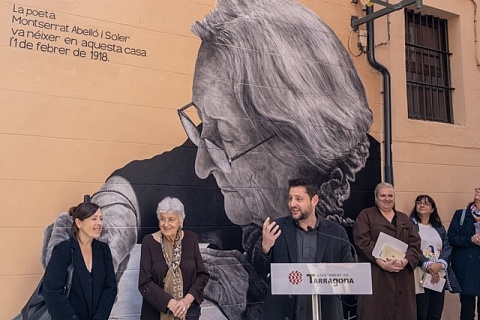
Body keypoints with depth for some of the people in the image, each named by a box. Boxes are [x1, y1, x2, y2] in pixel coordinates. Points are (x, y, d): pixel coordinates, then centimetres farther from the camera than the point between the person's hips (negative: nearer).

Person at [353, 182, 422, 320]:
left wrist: (405, 261, -12)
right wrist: (382, 262, -18)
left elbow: (415, 244, 8)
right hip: (376, 276, -4)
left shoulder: (404, 219, 18)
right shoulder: (366, 216, 5)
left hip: (402, 277, 4)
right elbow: (363, 242, -8)